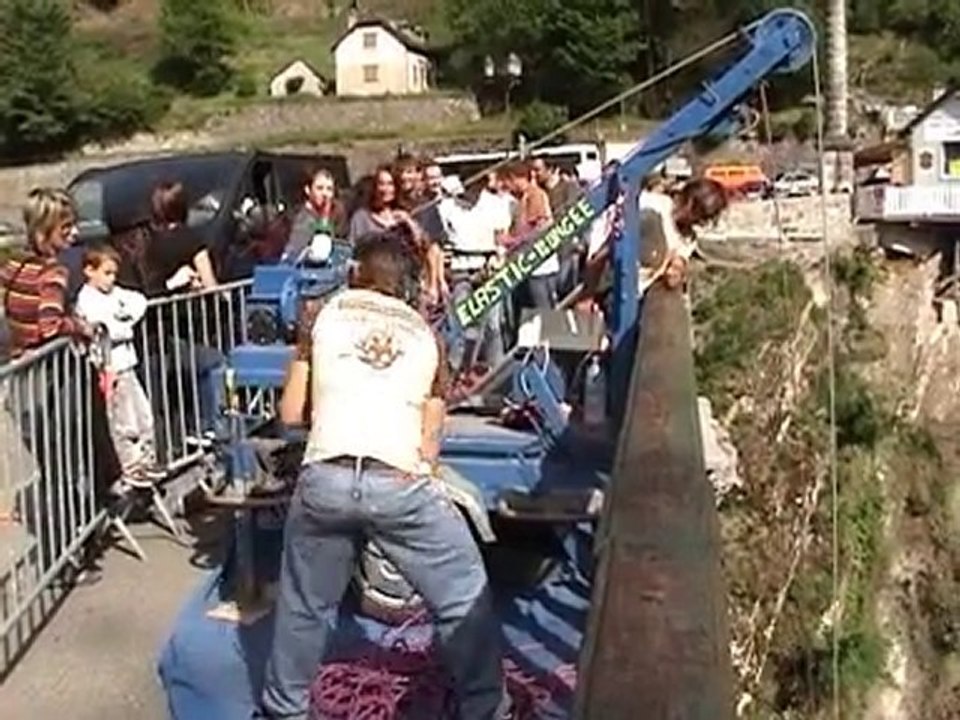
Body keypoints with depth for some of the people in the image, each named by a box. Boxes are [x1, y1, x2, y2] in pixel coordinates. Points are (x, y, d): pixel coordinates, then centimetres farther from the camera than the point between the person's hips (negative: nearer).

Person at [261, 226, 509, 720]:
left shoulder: (324, 314, 18)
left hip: (325, 478, 1)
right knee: (465, 599, 16)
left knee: (304, 605, 22)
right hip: (401, 483, -1)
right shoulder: (425, 333, 22)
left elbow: (290, 412, 18)